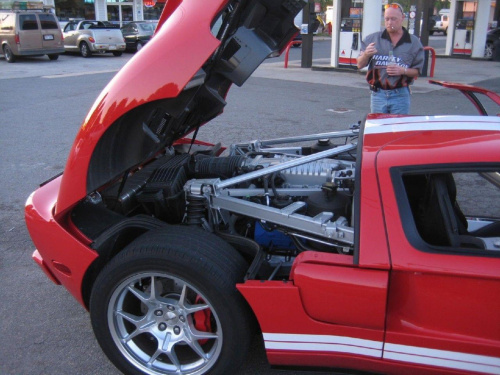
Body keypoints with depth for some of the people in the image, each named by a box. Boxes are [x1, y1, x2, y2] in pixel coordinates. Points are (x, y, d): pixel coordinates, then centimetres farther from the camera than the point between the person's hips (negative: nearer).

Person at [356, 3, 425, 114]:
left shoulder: (414, 43, 4)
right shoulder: (373, 39, 5)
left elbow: (417, 71, 6)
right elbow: (360, 65, 6)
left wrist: (403, 70, -14)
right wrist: (366, 54, -15)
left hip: (400, 95, -1)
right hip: (378, 94, 1)